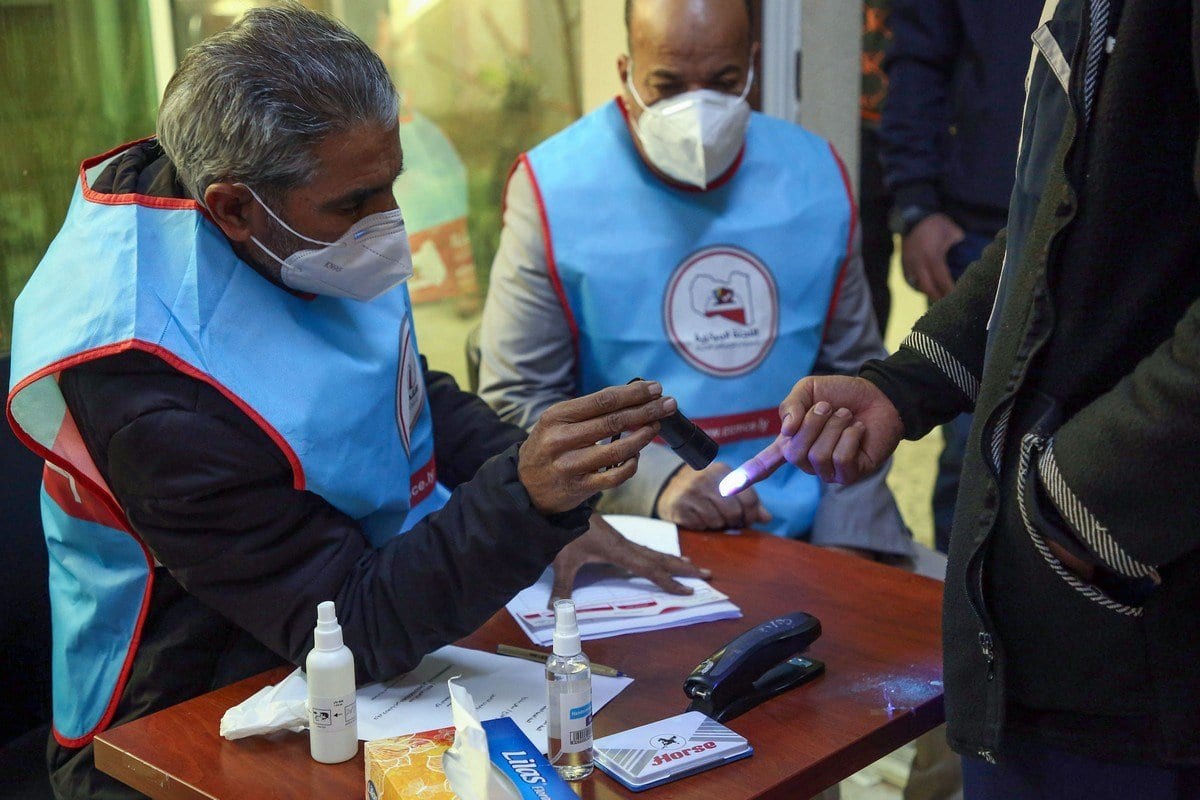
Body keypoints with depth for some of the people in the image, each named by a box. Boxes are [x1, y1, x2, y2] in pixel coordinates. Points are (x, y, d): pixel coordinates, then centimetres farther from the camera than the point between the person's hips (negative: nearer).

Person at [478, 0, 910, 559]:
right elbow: (518, 402, -5)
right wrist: (657, 482, -19)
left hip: (807, 526, 4)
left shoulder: (816, 177, 7)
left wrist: (847, 542, 0)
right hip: (633, 533, -3)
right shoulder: (555, 188, -5)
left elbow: (854, 376, 12)